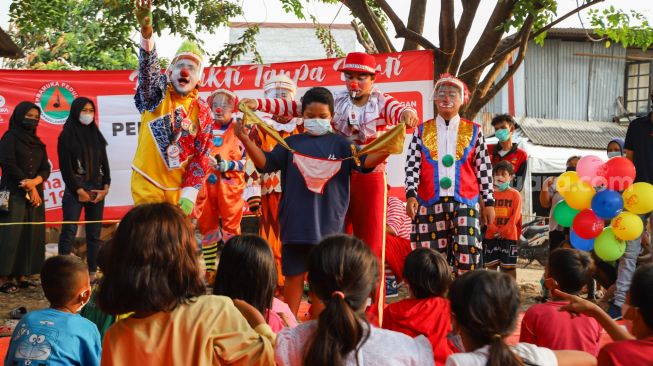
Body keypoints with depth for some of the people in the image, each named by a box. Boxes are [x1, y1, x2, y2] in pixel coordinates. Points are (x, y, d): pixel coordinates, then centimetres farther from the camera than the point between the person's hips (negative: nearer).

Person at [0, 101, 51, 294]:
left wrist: (35, 181, -13)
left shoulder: (37, 142, 17)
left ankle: (22, 275, 6)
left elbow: (46, 168, 9)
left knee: (31, 235, 2)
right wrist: (30, 187, -10)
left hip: (34, 194, 6)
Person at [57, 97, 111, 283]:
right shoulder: (66, 136, -1)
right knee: (69, 232, -9)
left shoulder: (96, 135, 14)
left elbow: (104, 163, 13)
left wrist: (106, 187, -1)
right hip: (75, 190, -5)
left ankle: (93, 273, 8)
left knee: (94, 233, 4)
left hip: (97, 190, 5)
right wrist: (79, 190, -10)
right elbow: (65, 166, -6)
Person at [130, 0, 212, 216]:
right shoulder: (157, 94, -2)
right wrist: (146, 32, -40)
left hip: (178, 188, 3)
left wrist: (189, 195, -8)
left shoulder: (203, 111, 1)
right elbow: (148, 69, -22)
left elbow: (202, 157, 0)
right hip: (147, 182, -2)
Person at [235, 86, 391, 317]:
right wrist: (246, 140, -11)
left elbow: (365, 161, -6)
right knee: (294, 275, 8)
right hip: (296, 222, 1)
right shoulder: (292, 143, 7)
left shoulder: (339, 144, 4)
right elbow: (265, 163, 4)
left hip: (328, 223, 0)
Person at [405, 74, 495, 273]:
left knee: (467, 258, -10)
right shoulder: (422, 131, 10)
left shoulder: (473, 131, 9)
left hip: (465, 203, -1)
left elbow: (484, 168, 9)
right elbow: (412, 165, 4)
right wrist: (411, 195, -9)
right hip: (430, 204, 1)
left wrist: (489, 202, 5)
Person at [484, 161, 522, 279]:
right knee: (491, 265, 7)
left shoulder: (515, 194, 0)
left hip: (509, 235, -2)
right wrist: (495, 230, -12)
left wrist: (503, 231, -13)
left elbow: (516, 215, -6)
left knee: (509, 265, 2)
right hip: (491, 235, 2)